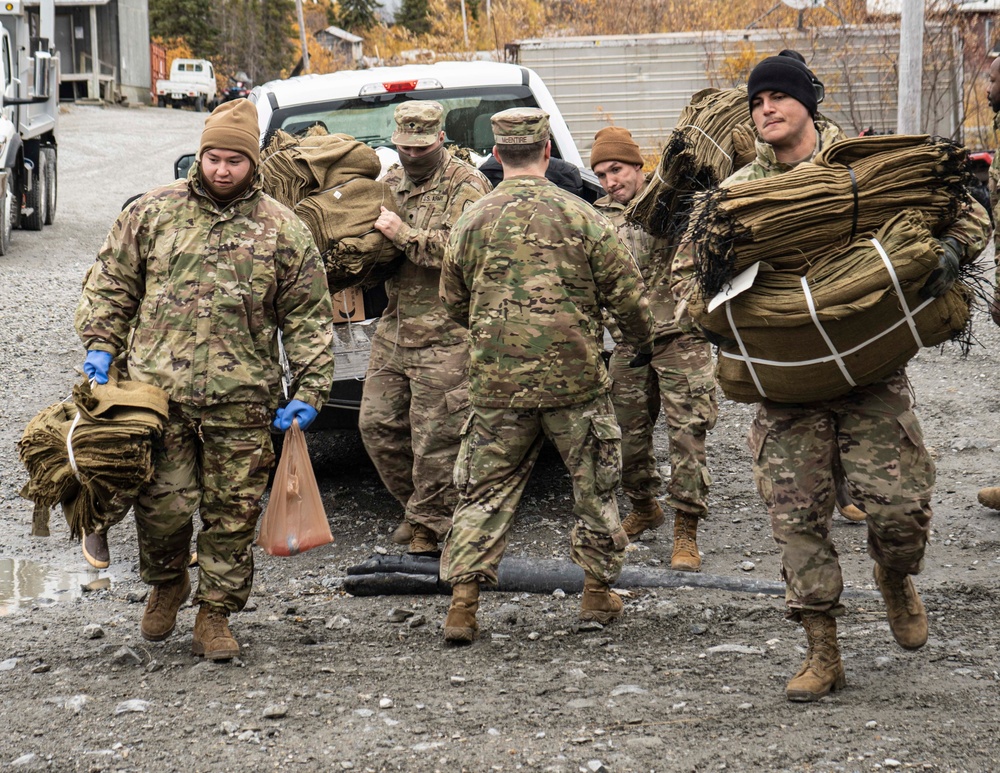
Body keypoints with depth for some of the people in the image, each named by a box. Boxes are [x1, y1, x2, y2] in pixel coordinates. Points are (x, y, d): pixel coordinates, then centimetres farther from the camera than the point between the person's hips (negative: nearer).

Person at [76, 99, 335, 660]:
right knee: (162, 504, 1)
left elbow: (309, 319, 8)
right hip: (158, 387, 0)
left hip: (242, 400, 0)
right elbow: (111, 283, 13)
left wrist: (311, 391, 2)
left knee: (233, 512, 4)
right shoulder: (154, 212, 7)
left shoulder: (283, 231, 5)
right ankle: (167, 583, 30)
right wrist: (101, 346, 2)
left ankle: (216, 613, 19)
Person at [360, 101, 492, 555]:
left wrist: (404, 234, -19)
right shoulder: (389, 184, 16)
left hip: (444, 334, -7)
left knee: (435, 435, -4)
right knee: (377, 423, 9)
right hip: (394, 326, 8)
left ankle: (429, 527, 8)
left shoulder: (466, 186, -6)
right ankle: (417, 505, 26)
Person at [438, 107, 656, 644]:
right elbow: (625, 291, -2)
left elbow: (453, 303, 12)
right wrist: (642, 341, 17)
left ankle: (462, 603, 0)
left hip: (496, 381, 2)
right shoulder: (578, 216, -5)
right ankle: (598, 592, 22)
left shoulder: (472, 222, 1)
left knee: (485, 489, 8)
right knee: (594, 483, 15)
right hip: (574, 377, -2)